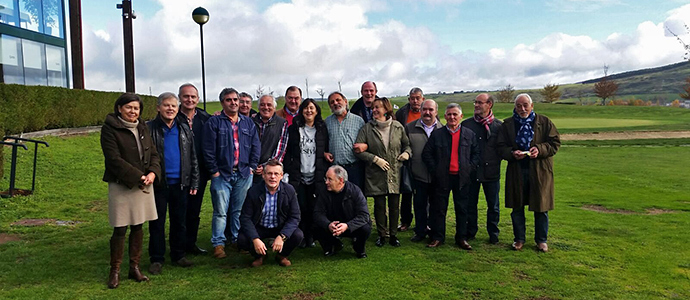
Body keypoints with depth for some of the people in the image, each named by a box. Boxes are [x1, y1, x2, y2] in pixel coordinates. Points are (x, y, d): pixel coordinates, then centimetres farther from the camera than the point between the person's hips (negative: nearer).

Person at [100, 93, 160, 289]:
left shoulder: (142, 128, 12)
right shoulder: (109, 129, -6)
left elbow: (154, 154, 11)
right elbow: (114, 159, -14)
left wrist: (152, 173, -8)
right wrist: (138, 177, -17)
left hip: (144, 184, 5)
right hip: (121, 185, -5)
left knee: (138, 227, 10)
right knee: (120, 230, -2)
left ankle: (135, 267, 21)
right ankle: (115, 271, 14)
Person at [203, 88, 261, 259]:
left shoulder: (248, 123, 12)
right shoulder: (214, 122, 0)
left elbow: (256, 146, 13)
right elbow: (208, 150, -4)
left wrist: (252, 166, 4)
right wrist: (214, 171, -7)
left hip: (244, 174, 3)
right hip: (222, 174, -3)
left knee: (239, 210, 9)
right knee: (220, 211, -2)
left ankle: (237, 240, 21)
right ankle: (218, 244, 8)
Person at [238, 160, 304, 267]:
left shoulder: (289, 191, -12)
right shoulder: (253, 192, -13)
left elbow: (294, 217, -13)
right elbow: (245, 217, -13)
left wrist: (282, 237, -28)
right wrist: (255, 239, -28)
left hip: (281, 228, 0)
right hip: (259, 228, 0)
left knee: (298, 236, -26)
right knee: (242, 239, -26)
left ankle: (281, 255, 8)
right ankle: (259, 256, 9)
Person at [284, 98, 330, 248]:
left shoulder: (322, 129, 7)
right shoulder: (294, 129, 5)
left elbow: (326, 153, 8)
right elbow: (288, 152, 4)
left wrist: (324, 173, 1)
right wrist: (289, 172, -4)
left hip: (316, 176, 1)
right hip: (298, 176, 0)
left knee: (313, 207, 2)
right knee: (301, 207, 0)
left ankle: (311, 237, 16)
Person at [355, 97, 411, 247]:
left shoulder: (398, 127, 4)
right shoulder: (367, 128, -2)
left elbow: (407, 144, 17)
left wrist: (407, 153, -4)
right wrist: (375, 159, -12)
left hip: (395, 173, 1)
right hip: (376, 174, -1)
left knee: (395, 205, 6)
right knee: (379, 205, 6)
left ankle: (393, 235, 21)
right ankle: (382, 235, 22)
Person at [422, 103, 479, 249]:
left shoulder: (469, 134, 7)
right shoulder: (437, 134, 2)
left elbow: (476, 153, 10)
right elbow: (426, 154, 2)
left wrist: (469, 168, -2)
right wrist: (434, 170, -4)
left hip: (462, 177, 1)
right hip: (442, 178, -1)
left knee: (462, 209, 7)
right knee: (439, 209, 5)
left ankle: (461, 238, 19)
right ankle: (437, 237, 17)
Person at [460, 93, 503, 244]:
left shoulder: (499, 125, 0)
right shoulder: (466, 124, 3)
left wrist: (495, 161, -5)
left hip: (491, 171, -1)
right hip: (471, 171, 1)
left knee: (493, 205, 10)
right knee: (470, 203, 9)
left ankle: (493, 234, 26)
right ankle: (470, 232, 25)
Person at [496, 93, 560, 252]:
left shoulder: (544, 122, 3)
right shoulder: (507, 124, 5)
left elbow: (555, 142, 2)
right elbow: (501, 147, 4)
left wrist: (540, 149, -16)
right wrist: (512, 154, -16)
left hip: (540, 171, -1)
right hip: (516, 172, 1)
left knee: (541, 207, 5)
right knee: (517, 207, 8)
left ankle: (541, 240, 22)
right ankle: (519, 239, 23)